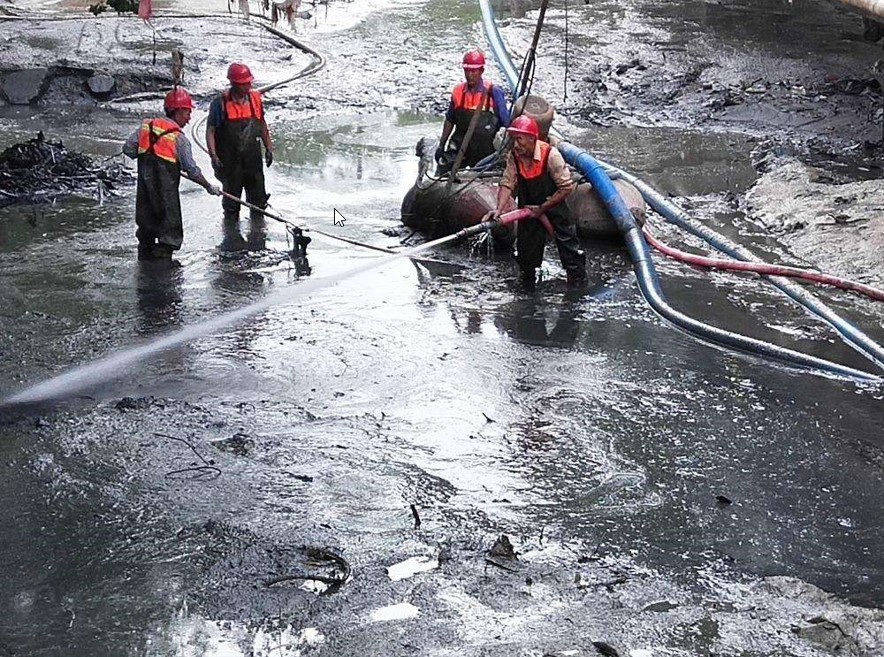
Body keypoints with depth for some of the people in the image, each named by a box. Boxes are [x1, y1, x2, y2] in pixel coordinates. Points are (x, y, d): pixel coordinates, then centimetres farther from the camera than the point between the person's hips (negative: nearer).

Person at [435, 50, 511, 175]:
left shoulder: (493, 92, -10)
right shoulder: (458, 92, 2)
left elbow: (506, 122, -5)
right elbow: (450, 121, 14)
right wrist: (441, 145, 12)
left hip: (485, 150, -2)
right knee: (441, 175, -11)